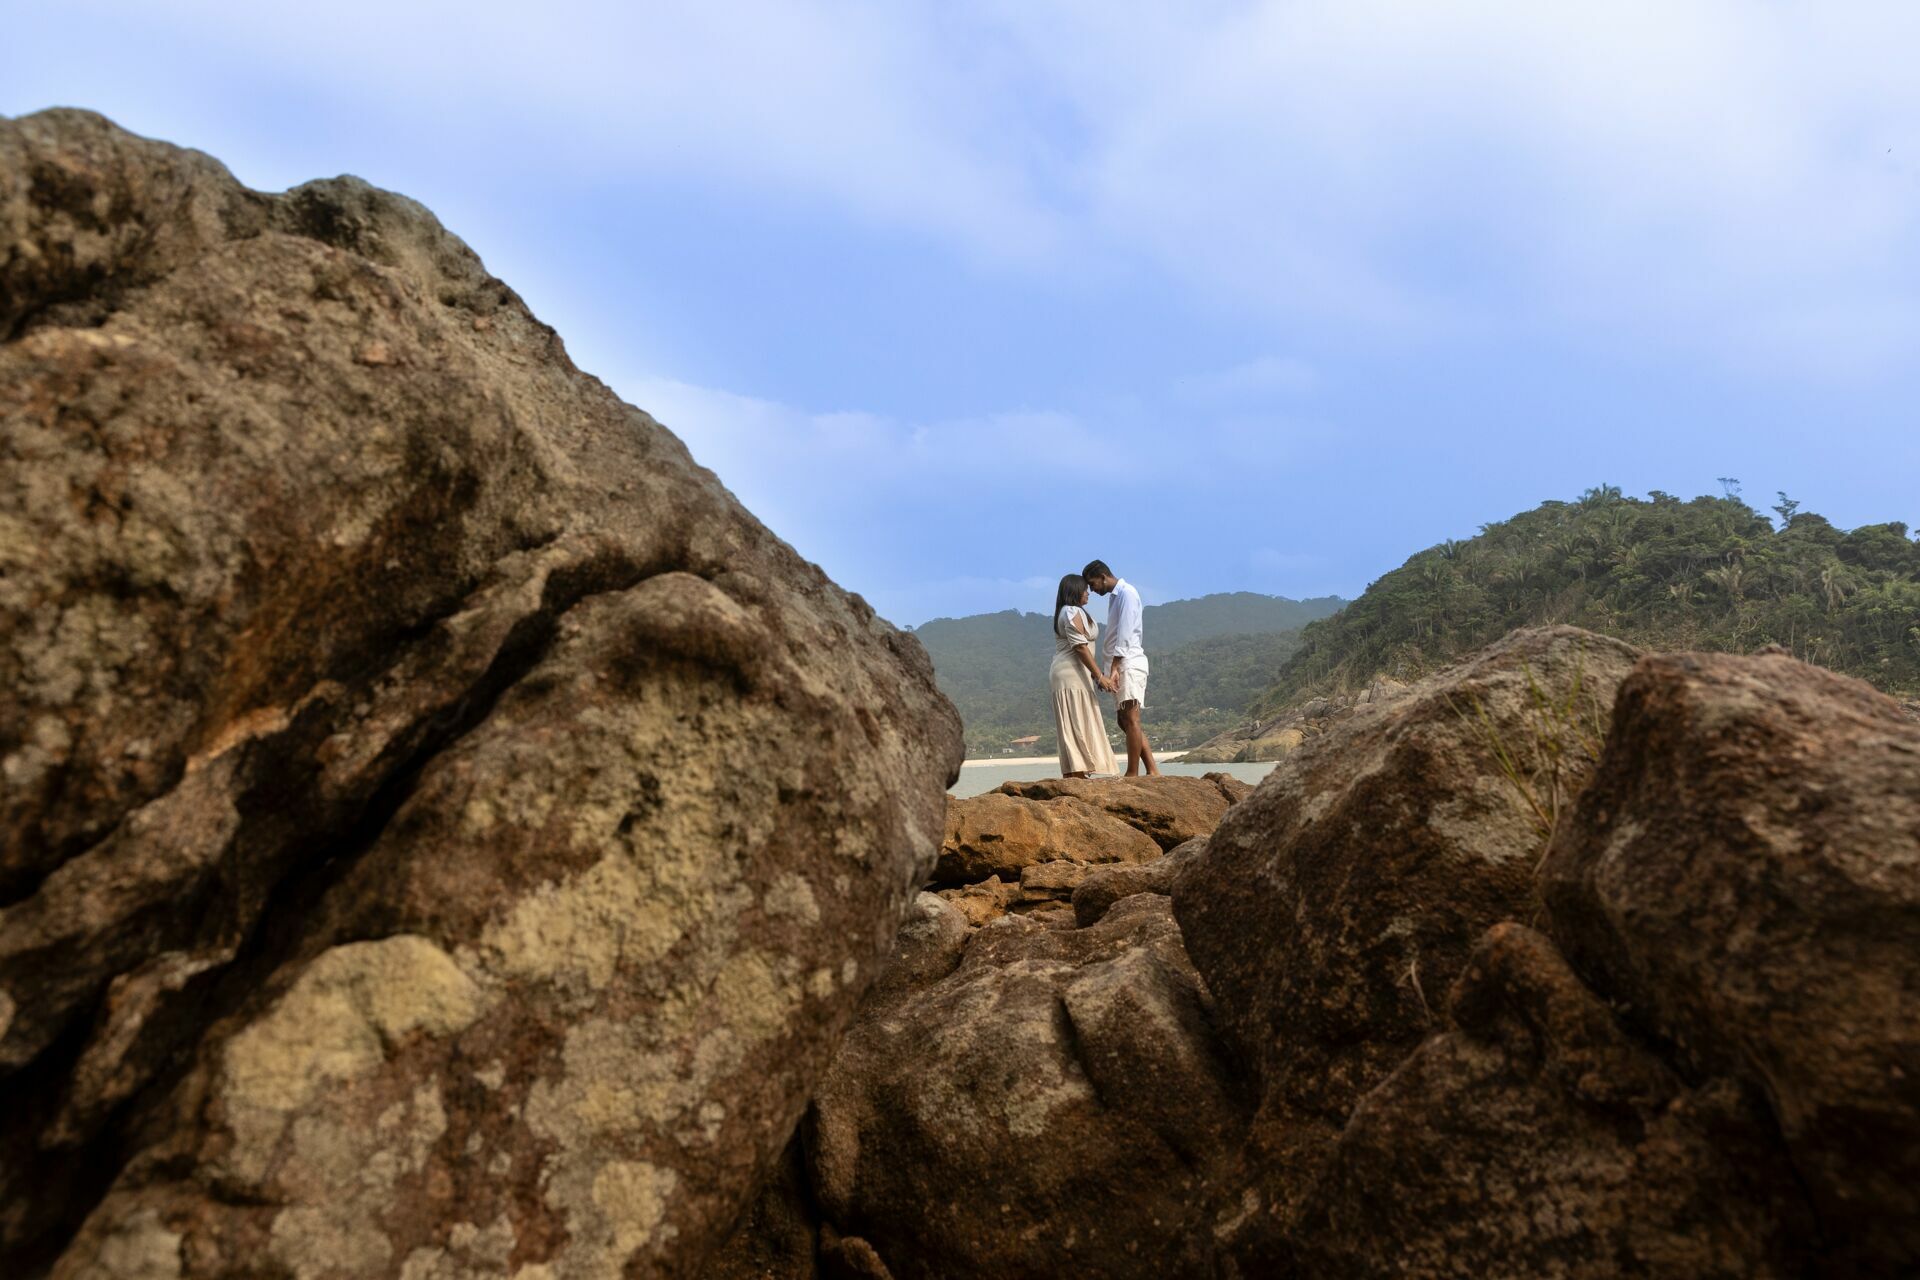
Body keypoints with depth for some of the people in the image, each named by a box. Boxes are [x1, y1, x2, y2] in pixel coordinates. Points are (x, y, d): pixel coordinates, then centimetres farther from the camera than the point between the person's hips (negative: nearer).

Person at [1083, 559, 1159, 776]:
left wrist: (1115, 667, -22)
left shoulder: (1126, 593, -8)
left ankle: (1132, 774, -8)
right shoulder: (1114, 596, 20)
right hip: (1120, 666, 10)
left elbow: (1125, 634, -17)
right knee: (1125, 721, 8)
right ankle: (1153, 770, 8)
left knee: (1131, 719, -9)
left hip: (1129, 663, -10)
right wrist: (1111, 669, 13)